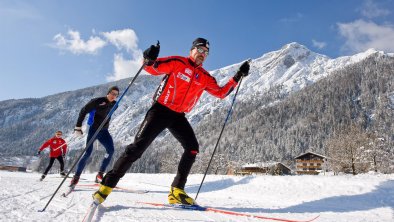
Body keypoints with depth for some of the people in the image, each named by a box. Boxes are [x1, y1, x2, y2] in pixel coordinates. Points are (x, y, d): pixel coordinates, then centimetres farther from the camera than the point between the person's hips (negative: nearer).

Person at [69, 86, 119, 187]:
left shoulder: (114, 105, 5)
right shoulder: (98, 101, -12)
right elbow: (83, 111, -10)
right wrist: (78, 127, -12)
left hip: (104, 131, 5)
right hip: (94, 129, -5)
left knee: (110, 150, -13)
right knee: (88, 152, -13)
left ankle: (100, 175, -6)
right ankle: (76, 177, -1)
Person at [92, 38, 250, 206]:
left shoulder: (205, 77, 10)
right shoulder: (177, 62, -3)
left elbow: (221, 92, 11)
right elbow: (153, 68, -8)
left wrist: (237, 77, 3)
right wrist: (149, 60, -31)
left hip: (178, 116, 5)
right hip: (160, 110, -5)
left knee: (192, 147, -11)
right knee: (138, 146, -12)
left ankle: (177, 190, -2)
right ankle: (107, 184, -1)